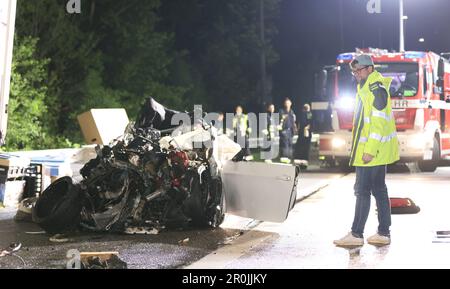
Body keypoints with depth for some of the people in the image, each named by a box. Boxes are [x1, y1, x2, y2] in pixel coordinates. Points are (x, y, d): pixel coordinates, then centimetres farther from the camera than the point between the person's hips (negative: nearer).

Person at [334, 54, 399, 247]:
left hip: (371, 150, -10)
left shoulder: (376, 88, -14)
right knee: (379, 190, 11)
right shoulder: (366, 88, 17)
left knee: (362, 191, -7)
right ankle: (383, 233, 16)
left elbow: (379, 122, -21)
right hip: (377, 151, 10)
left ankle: (356, 235, -3)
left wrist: (370, 150, -24)